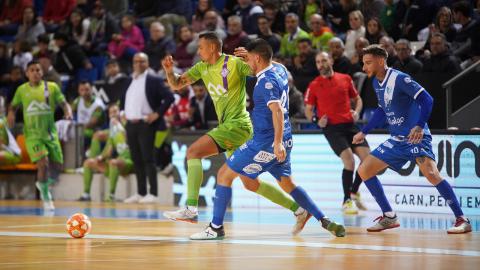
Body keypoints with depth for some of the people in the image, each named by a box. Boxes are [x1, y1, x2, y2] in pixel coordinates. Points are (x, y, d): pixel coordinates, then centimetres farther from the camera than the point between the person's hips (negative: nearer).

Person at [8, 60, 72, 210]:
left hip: (50, 133, 2)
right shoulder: (22, 90, 5)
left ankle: (43, 184, 36)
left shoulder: (52, 87, 3)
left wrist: (68, 112, -17)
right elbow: (13, 106, 17)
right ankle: (46, 198, -2)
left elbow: (63, 103, 4)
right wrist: (11, 114, -5)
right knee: (43, 163, -17)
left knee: (56, 165, 4)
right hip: (32, 134, -2)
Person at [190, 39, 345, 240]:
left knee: (225, 174, -1)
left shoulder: (266, 81, -16)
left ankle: (216, 228, 2)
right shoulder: (278, 72, 10)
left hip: (265, 142, -9)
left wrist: (277, 143, -33)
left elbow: (277, 111, -27)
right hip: (279, 142, 9)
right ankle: (325, 222, 10)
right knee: (287, 184, 18)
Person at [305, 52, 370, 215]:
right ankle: (347, 201, -3)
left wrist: (356, 112, 1)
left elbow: (357, 99, 20)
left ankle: (354, 191, 18)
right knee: (349, 161, -18)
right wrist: (317, 120, -9)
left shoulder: (345, 79, 9)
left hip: (350, 125, 3)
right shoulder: (314, 86, 4)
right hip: (331, 128, -3)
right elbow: (308, 110, 10)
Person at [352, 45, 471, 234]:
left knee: (430, 172, -29)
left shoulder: (399, 78, -16)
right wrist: (364, 132, 26)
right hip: (396, 140, 9)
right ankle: (389, 218, 12)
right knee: (364, 170, 5)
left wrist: (419, 126, -32)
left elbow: (427, 99, -21)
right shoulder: (377, 83, 9)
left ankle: (462, 220, -23)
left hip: (416, 137, -9)